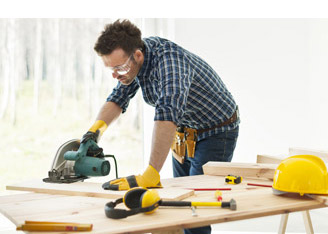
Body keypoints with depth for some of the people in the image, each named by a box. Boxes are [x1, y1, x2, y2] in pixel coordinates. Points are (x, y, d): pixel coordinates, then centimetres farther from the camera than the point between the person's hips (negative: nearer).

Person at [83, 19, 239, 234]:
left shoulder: (169, 58, -36)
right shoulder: (132, 60, -11)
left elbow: (168, 112, -50)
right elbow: (119, 97, 3)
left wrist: (151, 176, -57)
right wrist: (95, 130, -16)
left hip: (216, 133, -8)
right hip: (184, 133, 8)